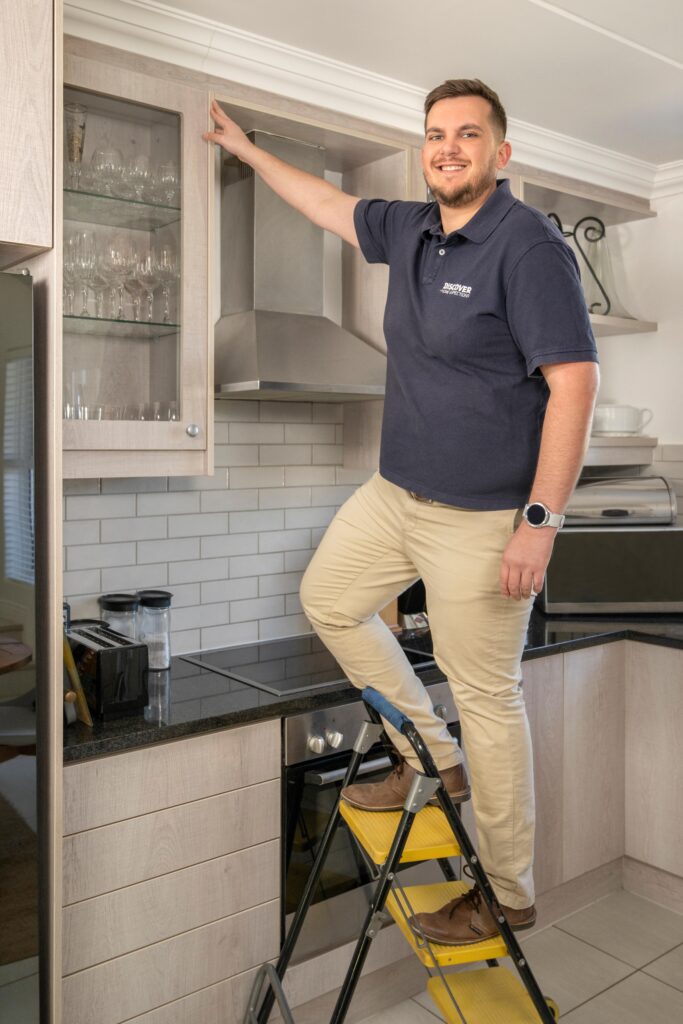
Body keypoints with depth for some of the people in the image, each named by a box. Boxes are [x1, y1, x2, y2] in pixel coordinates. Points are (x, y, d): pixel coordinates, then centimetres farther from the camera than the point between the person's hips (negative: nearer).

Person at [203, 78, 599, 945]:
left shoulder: (528, 244, -15)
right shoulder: (410, 229, 8)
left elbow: (573, 384, -21)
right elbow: (331, 205, 27)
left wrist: (540, 520, -24)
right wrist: (247, 152, 36)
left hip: (481, 517, -9)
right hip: (396, 492, 9)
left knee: (486, 695, 0)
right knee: (327, 596, 20)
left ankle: (507, 895, 21)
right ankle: (433, 756, 30)